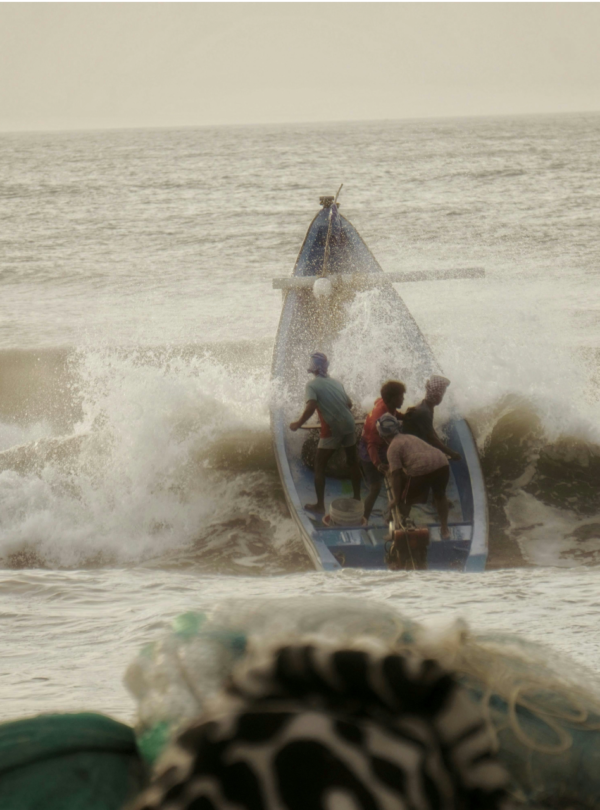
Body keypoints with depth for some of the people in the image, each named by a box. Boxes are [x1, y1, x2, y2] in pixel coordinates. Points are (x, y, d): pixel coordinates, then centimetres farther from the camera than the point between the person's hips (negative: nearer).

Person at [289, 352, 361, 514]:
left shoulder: (312, 385, -7)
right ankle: (357, 498, 30)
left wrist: (298, 424, -12)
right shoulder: (336, 383, 11)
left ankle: (320, 504, 5)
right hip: (349, 426, 5)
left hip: (331, 430, -5)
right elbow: (349, 403, 18)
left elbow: (311, 407, -22)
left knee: (319, 466, 7)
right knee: (353, 462, 21)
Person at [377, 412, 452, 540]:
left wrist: (396, 499, 4)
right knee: (440, 496, 33)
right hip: (442, 464, 7)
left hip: (422, 470, -7)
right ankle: (445, 530, 37)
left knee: (405, 502, 14)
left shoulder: (393, 447, 6)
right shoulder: (410, 437, 30)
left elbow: (396, 475, -2)